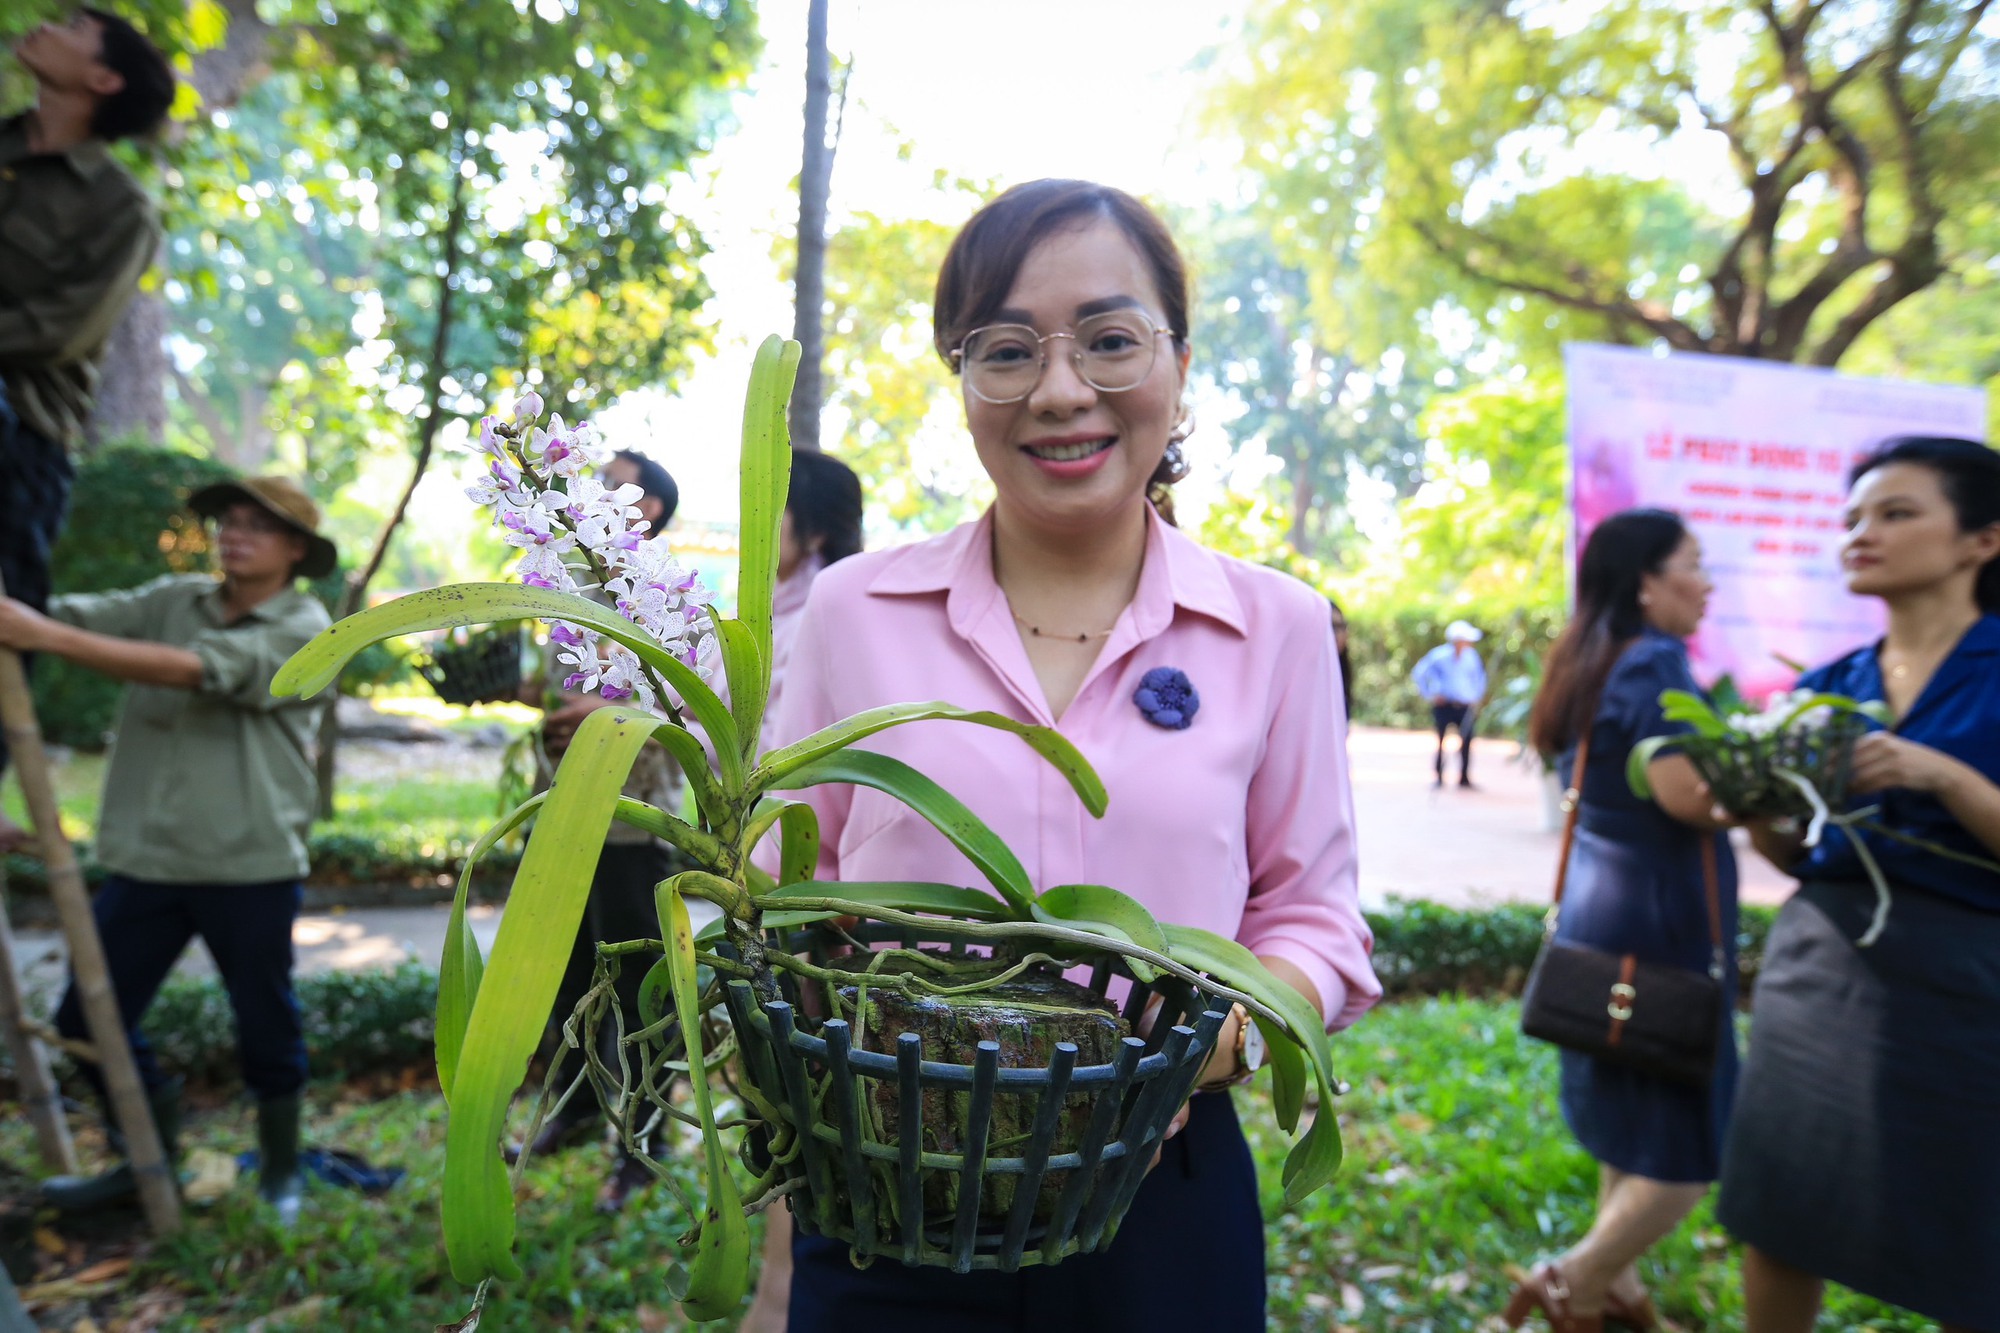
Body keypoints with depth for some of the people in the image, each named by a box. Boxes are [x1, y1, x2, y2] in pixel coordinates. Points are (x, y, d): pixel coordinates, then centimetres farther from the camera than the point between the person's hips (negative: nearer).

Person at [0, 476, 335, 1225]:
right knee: (87, 1020, 9)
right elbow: (81, 614, -5)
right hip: (145, 860, 5)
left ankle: (280, 1170, 31)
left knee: (266, 1029, 7)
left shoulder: (303, 629, -7)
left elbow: (193, 669, -21)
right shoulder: (173, 601, 10)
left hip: (251, 866, -4)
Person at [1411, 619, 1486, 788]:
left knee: (1467, 741, 0)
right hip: (1443, 705, -3)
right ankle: (1439, 777, 6)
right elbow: (1418, 674, 0)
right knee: (1440, 740, -2)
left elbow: (1479, 677, 21)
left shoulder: (1471, 656, 5)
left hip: (1466, 706, 3)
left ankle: (1464, 777, 11)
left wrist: (1477, 697, 12)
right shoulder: (1439, 655, -6)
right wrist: (1429, 695, -3)